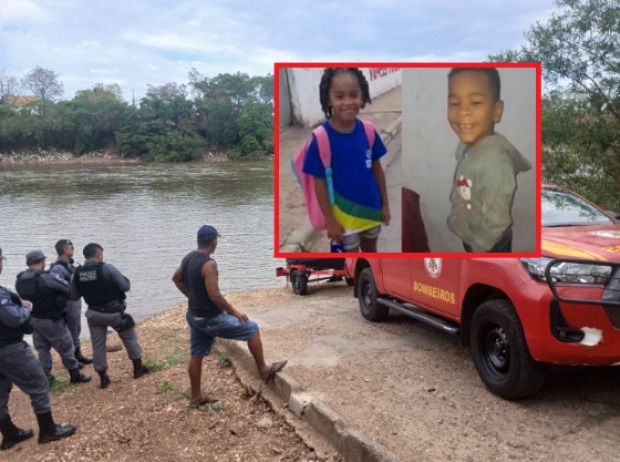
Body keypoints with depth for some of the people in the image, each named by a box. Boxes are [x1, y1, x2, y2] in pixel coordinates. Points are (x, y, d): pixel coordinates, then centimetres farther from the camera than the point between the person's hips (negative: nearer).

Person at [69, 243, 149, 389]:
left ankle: (103, 378, 18)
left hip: (94, 313, 3)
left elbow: (73, 296, 7)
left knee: (98, 345, 13)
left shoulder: (77, 273, -3)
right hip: (114, 312, -3)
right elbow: (126, 286, -13)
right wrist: (124, 279, 6)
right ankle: (138, 368, 25)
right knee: (129, 338, 16)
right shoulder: (107, 268, -16)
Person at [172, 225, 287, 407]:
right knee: (252, 329, 3)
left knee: (196, 355, 17)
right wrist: (234, 312, -16)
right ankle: (264, 371, 14)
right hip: (210, 319, -9)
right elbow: (215, 296, -28)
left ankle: (196, 397, 28)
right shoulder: (209, 264, -26)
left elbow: (176, 278, 19)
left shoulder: (188, 258, 3)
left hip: (195, 316, 9)